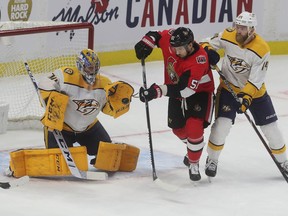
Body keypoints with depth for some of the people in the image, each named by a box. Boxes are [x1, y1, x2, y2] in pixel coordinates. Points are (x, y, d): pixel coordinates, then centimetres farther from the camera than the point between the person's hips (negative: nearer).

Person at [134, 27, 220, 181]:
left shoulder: (199, 61, -38)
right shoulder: (171, 38, -22)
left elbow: (183, 89, -41)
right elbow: (155, 35, 1)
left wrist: (157, 91, -47)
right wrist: (146, 43, -21)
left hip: (199, 92, -6)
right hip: (177, 91, 6)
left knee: (194, 128, -21)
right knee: (178, 128, 16)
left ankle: (194, 164, 1)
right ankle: (193, 148, 48)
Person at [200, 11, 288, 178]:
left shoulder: (262, 49, -24)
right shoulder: (228, 36, -16)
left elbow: (256, 79, -24)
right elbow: (209, 43, 1)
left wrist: (246, 96, -35)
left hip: (254, 91, -1)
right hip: (229, 87, 1)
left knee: (270, 127, 4)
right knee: (222, 124, -14)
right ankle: (212, 160, 6)